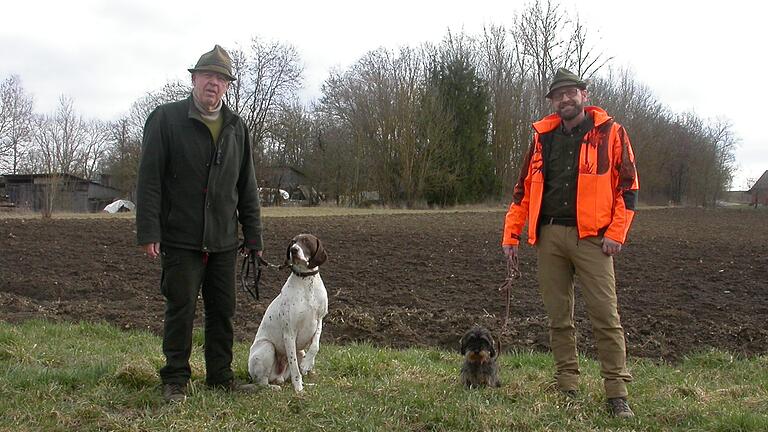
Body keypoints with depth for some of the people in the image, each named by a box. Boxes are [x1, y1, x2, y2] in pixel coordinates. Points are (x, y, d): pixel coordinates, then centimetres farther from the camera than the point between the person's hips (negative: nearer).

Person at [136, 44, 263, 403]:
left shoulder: (237, 127, 12)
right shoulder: (165, 119, -2)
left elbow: (247, 187, 14)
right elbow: (149, 180, -7)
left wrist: (253, 235, 10)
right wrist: (148, 232, -13)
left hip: (224, 241, 5)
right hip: (180, 239, -4)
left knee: (223, 311, 10)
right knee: (181, 309, 0)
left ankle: (221, 376, 22)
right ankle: (175, 380, 12)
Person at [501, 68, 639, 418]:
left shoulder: (610, 133, 3)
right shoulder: (543, 137, 13)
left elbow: (627, 186, 1)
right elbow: (524, 189, 16)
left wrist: (616, 233, -8)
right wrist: (511, 234, 10)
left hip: (591, 237, -4)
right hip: (549, 235, 4)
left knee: (605, 316, -6)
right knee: (558, 316, 7)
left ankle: (617, 393, 1)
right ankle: (567, 388, 16)